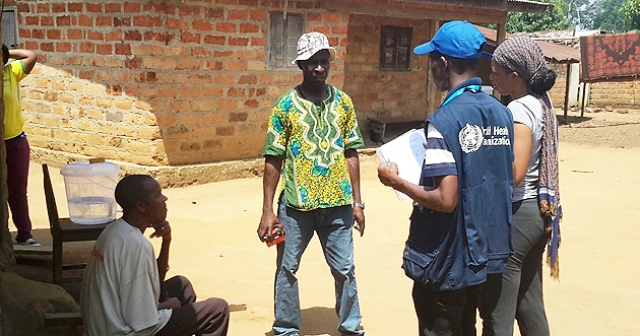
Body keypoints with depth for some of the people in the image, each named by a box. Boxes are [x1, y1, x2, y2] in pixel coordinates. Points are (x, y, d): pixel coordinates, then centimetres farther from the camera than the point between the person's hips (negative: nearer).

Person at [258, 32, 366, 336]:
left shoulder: (343, 102, 3)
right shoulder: (286, 104, -4)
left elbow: (351, 154, 8)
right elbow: (273, 160, -4)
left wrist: (357, 202, 5)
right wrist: (267, 211, -6)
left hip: (337, 204, 2)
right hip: (296, 204, -2)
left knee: (345, 269, 11)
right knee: (287, 269, 10)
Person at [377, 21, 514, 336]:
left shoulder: (444, 120, -21)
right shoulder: (501, 112, 2)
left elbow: (445, 200, -25)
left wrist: (396, 182, -10)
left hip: (447, 260, -7)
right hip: (485, 249, 7)